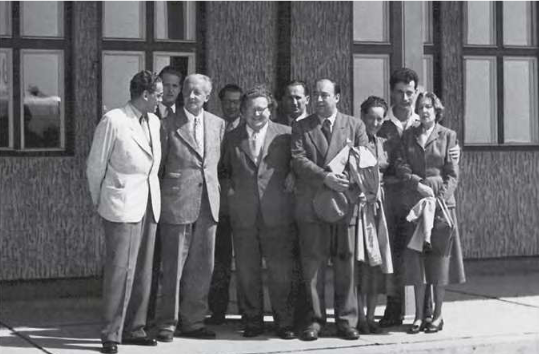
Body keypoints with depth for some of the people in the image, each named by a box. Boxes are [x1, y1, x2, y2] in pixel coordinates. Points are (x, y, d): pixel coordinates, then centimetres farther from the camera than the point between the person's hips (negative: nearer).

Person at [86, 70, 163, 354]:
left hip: (149, 206, 7)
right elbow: (95, 165, -4)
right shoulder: (113, 121, -10)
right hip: (123, 205, -7)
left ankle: (134, 328, 19)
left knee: (142, 271, 10)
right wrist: (99, 201, 4)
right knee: (120, 270, -6)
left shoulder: (154, 122, 10)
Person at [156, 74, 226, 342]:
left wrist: (214, 192, 11)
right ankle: (167, 324, 10)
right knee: (173, 267, 0)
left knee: (202, 268, 8)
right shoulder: (169, 126, -3)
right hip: (177, 203, -4)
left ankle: (193, 321, 19)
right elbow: (158, 166, 1)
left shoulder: (217, 124, 10)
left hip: (208, 205, 4)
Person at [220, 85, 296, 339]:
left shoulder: (285, 134, 5)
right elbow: (225, 170, 18)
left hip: (277, 213, -2)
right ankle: (252, 321, 15)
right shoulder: (232, 138, 12)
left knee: (280, 269, -2)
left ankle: (284, 322, 7)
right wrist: (231, 188, 3)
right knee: (247, 271, 5)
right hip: (243, 213, 2)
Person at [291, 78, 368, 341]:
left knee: (346, 265, 2)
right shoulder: (301, 127, 9)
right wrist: (325, 177, -18)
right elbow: (298, 160, -4)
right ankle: (314, 320, 11)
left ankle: (346, 320, 10)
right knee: (313, 266, 3)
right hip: (311, 206, 0)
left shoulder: (355, 126, 10)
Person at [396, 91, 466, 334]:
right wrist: (418, 184, -14)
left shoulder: (448, 136, 5)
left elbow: (452, 175, 0)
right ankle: (418, 314, 6)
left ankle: (437, 315, 7)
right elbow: (401, 166, 3)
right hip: (414, 202, 2)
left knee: (439, 257, 0)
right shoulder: (408, 136, 12)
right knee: (415, 258, 0)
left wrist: (440, 199, -13)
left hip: (441, 201, -2)